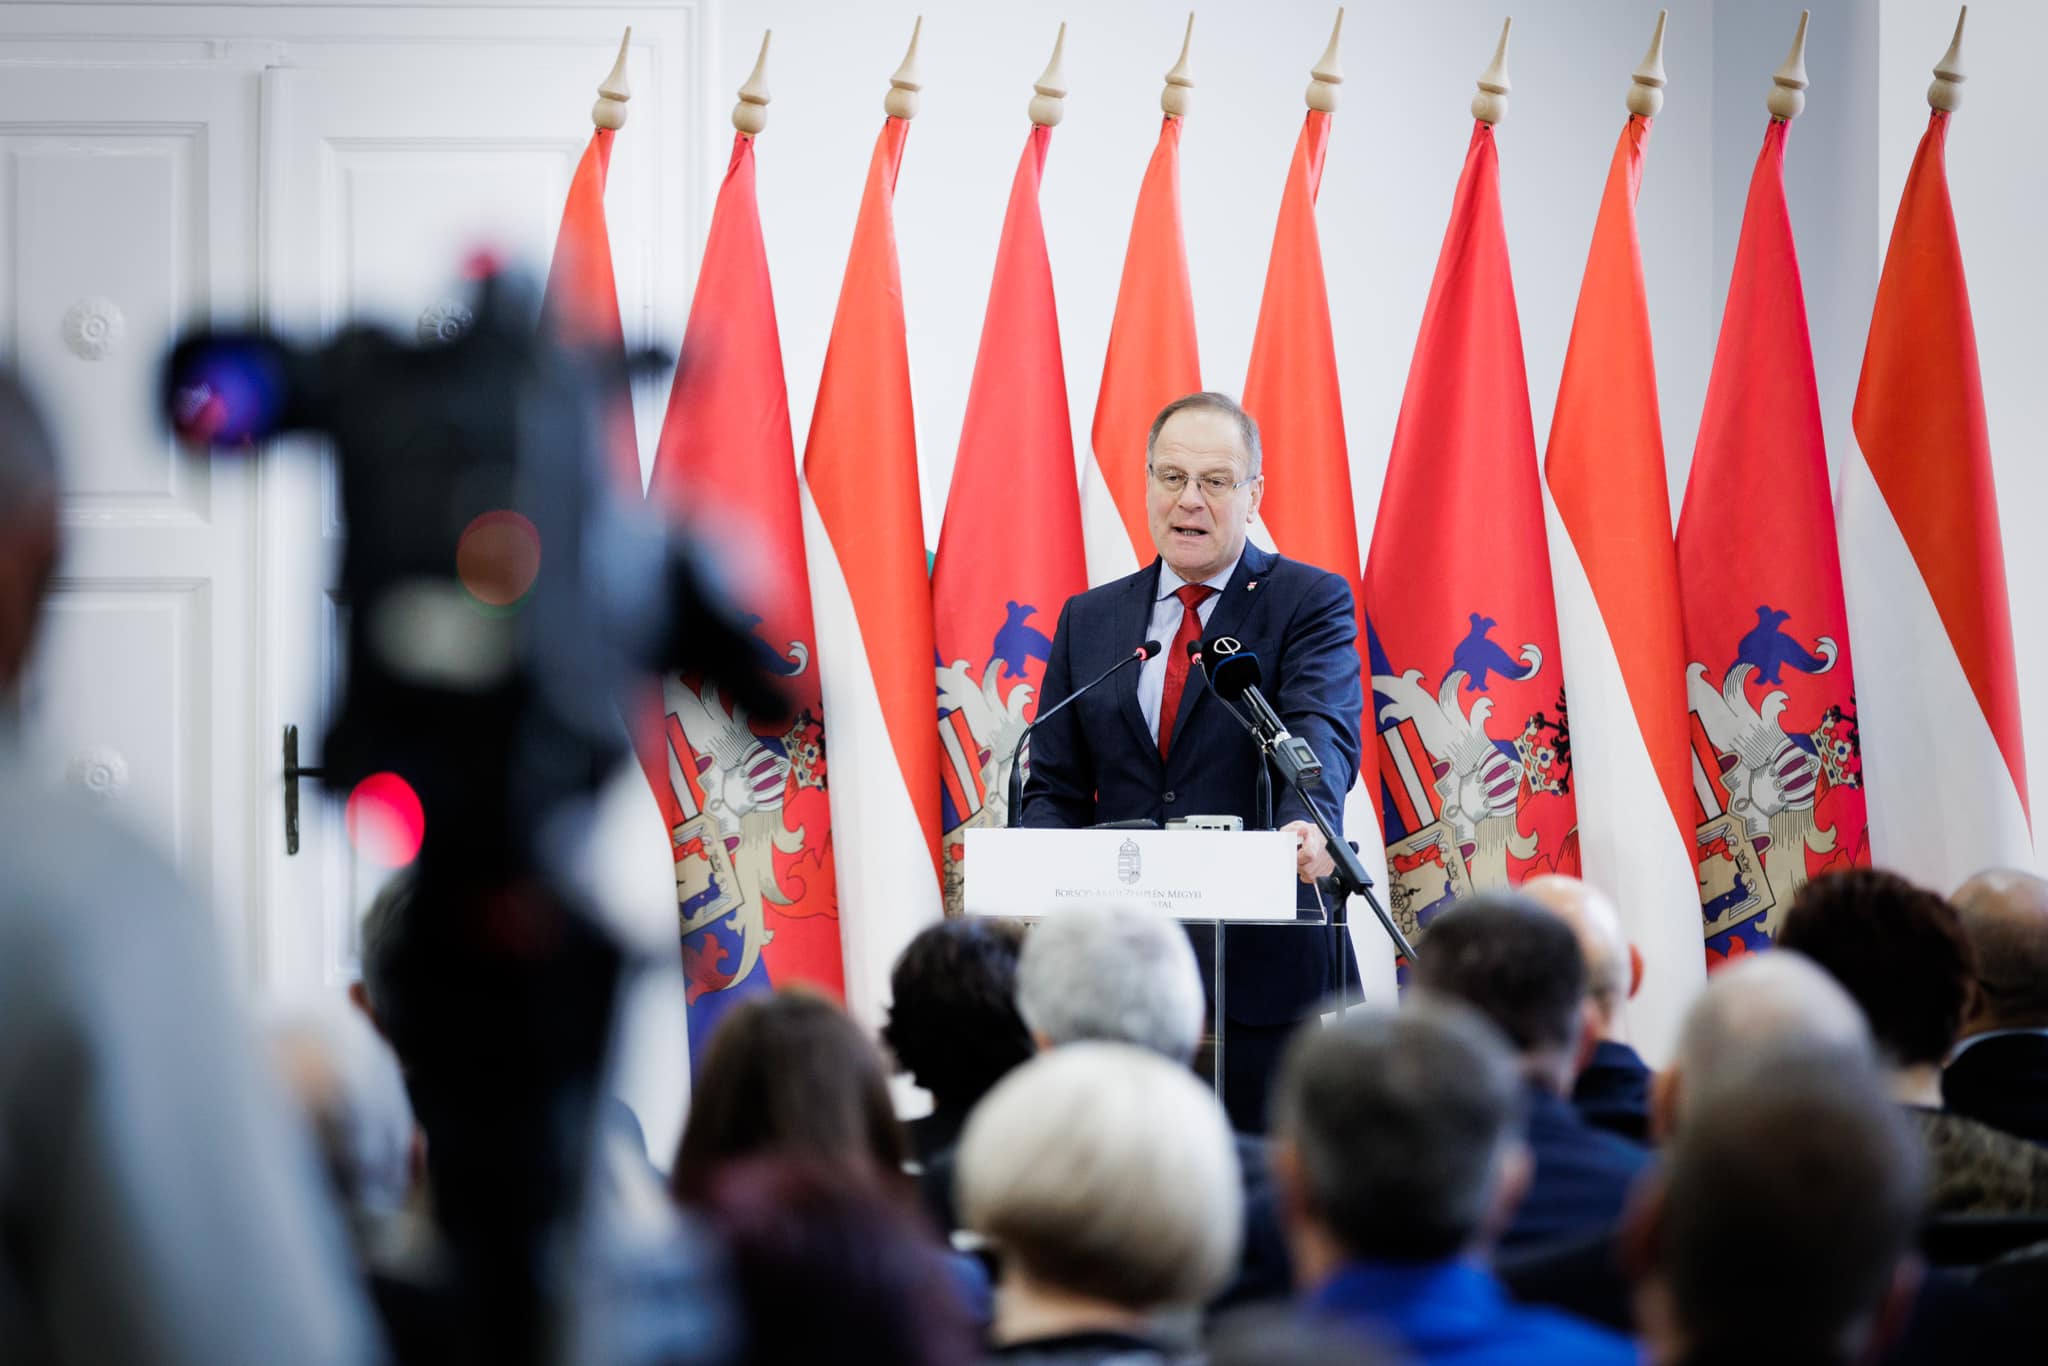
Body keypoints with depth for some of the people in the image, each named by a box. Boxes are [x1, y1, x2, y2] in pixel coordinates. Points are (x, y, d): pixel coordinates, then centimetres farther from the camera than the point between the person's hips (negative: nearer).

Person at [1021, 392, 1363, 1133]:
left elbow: (1322, 732, -16)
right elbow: (1055, 786, 13)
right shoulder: (1089, 620, 15)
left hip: (1265, 968, -3)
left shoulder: (1311, 602, 2)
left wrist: (1308, 824, -38)